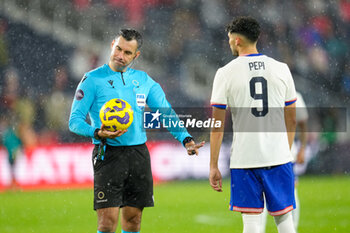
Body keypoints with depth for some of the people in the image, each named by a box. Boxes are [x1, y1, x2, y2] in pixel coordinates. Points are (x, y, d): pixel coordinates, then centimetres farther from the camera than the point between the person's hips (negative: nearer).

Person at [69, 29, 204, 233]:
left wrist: (185, 138, 0)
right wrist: (97, 133, -23)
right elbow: (75, 120, -4)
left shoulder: (144, 80, 12)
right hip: (109, 154, -5)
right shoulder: (93, 80, -1)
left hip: (139, 154, 5)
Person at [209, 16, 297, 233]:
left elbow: (217, 125, -3)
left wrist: (213, 166, 2)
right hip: (279, 156, 2)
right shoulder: (281, 69, 5)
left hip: (244, 159, -2)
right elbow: (291, 120, 12)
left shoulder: (226, 73, -3)